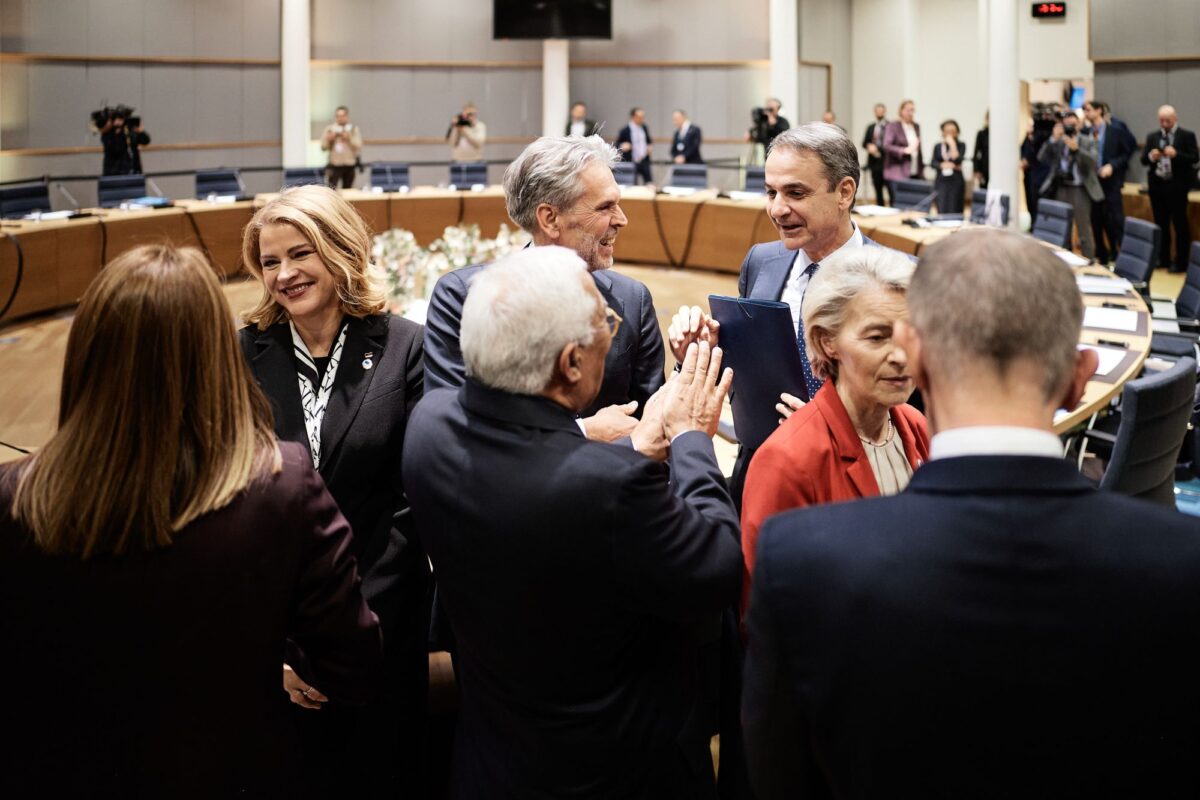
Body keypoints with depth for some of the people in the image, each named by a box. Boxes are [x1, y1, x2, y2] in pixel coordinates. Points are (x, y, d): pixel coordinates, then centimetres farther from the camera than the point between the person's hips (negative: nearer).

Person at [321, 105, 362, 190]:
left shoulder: (354, 129, 4)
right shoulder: (329, 129, 5)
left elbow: (359, 147, -4)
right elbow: (323, 147, 6)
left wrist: (349, 139, -16)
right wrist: (329, 140, -12)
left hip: (349, 165, 1)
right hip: (334, 164, -1)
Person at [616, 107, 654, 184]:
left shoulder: (644, 128, 8)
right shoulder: (624, 131, -8)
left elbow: (649, 141, 22)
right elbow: (617, 145, -3)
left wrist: (650, 147, 1)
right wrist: (622, 146, -25)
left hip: (644, 161, 5)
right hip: (631, 163, -5)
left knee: (650, 183, -1)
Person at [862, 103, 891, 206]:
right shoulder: (871, 127, 15)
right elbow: (864, 143, 15)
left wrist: (877, 148, -15)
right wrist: (869, 146, -6)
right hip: (874, 162, 6)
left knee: (890, 189, -8)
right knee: (878, 191, 8)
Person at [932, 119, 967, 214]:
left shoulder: (961, 145, 4)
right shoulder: (938, 146, 11)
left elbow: (957, 160, -11)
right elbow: (933, 162, 4)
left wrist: (952, 144, -8)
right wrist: (943, 165, -13)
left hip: (956, 181, -2)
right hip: (941, 181, 2)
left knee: (954, 212, -5)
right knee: (941, 211, -7)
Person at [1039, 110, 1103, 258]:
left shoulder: (1088, 141, 2)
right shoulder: (1056, 141, 7)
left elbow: (1092, 162, -12)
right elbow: (1042, 157, -5)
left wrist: (1076, 148, -24)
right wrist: (1053, 139, -16)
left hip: (1080, 189, -3)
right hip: (1061, 188, 3)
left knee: (1084, 230, -3)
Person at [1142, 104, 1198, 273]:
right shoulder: (1152, 136, 10)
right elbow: (1143, 159, 5)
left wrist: (1176, 154, -24)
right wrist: (1151, 157, -17)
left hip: (1177, 186, -4)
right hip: (1157, 184, 5)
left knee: (1180, 224, -1)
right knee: (1160, 223, 11)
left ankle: (1180, 262, 4)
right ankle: (1162, 259, 20)